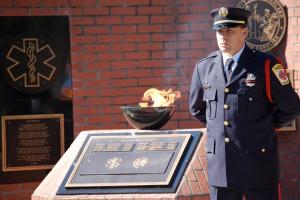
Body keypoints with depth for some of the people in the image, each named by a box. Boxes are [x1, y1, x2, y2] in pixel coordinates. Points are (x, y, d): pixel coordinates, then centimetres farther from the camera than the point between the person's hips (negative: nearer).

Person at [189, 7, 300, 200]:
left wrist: (266, 128, 8)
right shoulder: (204, 67, 6)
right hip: (220, 164, 3)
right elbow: (197, 108, 22)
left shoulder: (265, 65, -6)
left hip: (258, 164, -3)